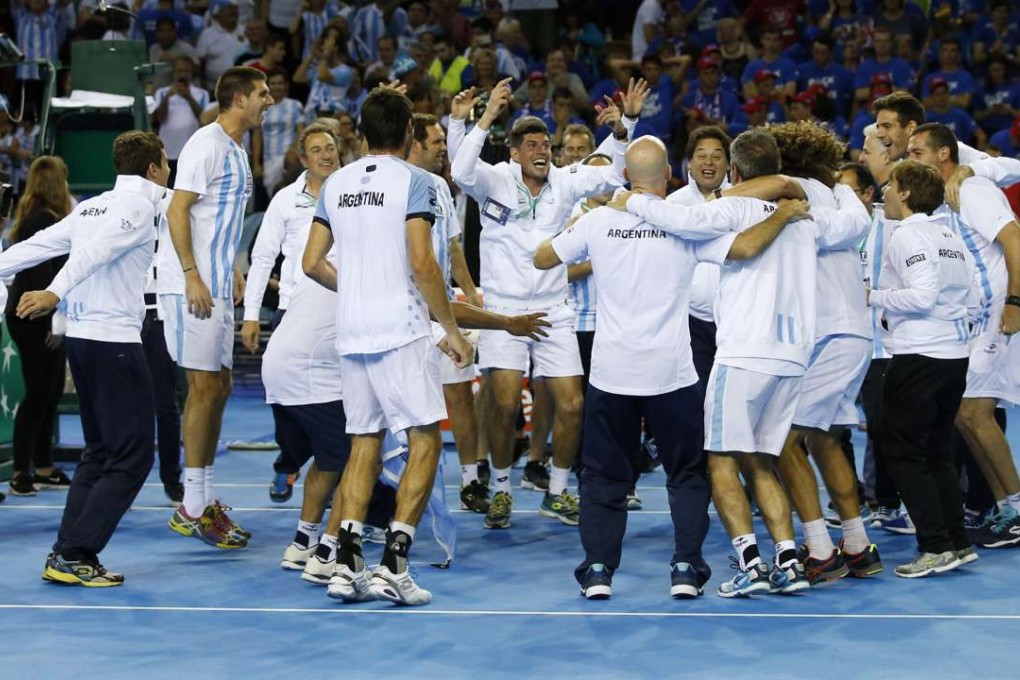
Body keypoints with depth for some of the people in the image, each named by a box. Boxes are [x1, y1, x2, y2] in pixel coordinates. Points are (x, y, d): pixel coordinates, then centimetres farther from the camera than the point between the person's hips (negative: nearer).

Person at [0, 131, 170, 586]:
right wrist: (56, 293, -34)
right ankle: (75, 555, -8)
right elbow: (95, 252, -23)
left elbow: (37, 245, 12)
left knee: (99, 452, 15)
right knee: (133, 454, -4)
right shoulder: (139, 206, -8)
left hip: (80, 339, 9)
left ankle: (67, 552, 12)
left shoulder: (91, 207, 15)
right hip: (114, 341, -9)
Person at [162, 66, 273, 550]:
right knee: (205, 388, -8)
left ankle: (204, 500, 17)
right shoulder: (207, 144, -13)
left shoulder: (236, 150, 17)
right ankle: (193, 507, -2)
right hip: (191, 287, -10)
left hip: (216, 287, 10)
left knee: (217, 388, 11)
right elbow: (177, 210, -18)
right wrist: (192, 276, -23)